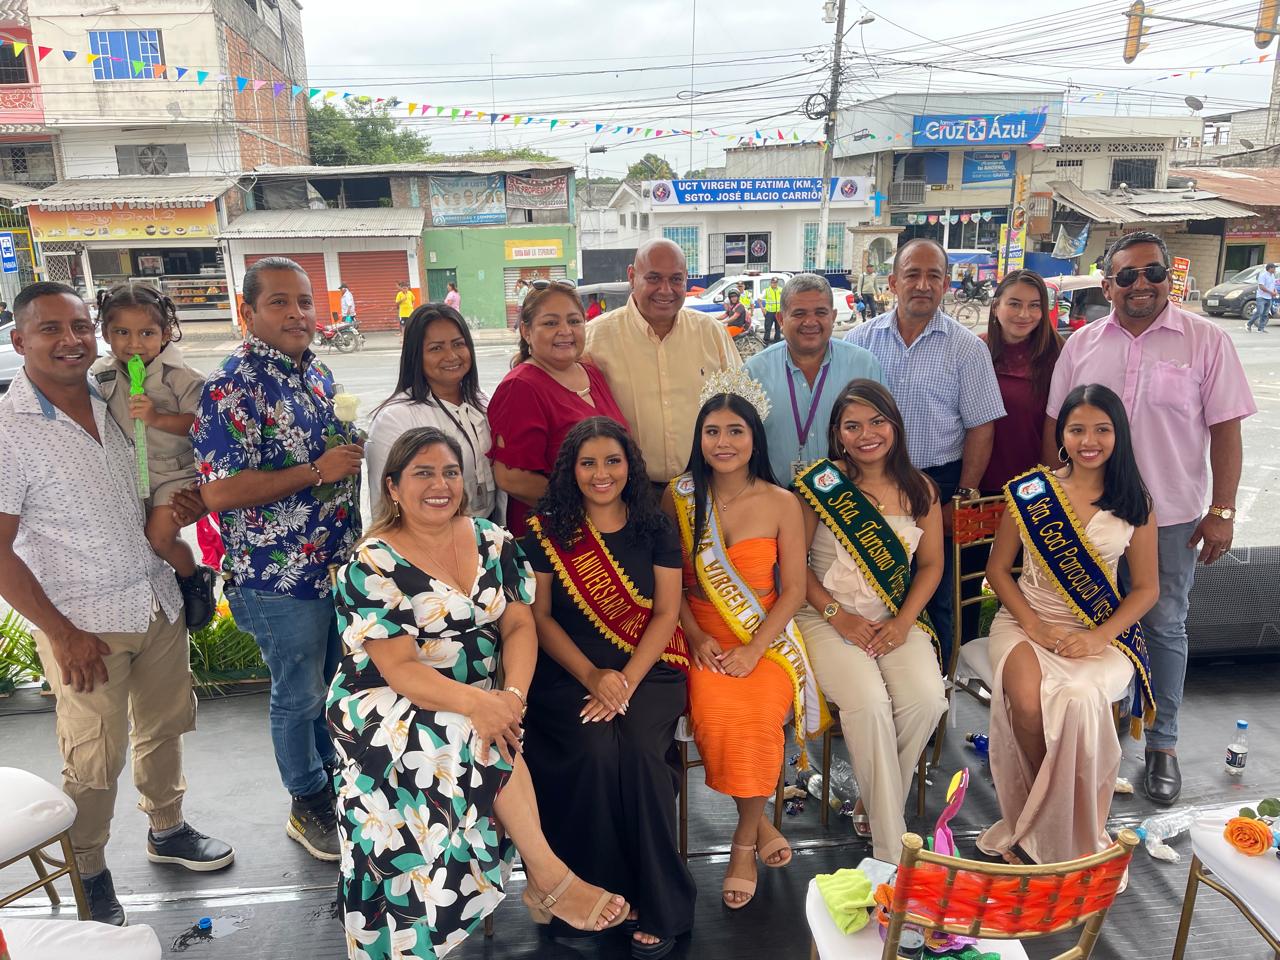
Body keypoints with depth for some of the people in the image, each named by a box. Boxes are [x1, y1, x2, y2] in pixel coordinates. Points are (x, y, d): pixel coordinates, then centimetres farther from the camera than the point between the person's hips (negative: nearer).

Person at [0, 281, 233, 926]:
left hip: (158, 602, 6)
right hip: (85, 624, -6)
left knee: (164, 726, 19)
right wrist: (61, 633, -14)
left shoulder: (112, 405, 4)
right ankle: (89, 877, 29)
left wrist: (177, 511, -5)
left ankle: (167, 830, 41)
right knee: (95, 762, 6)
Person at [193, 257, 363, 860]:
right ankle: (309, 805, 32)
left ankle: (332, 779, 44)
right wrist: (318, 472, -24)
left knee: (336, 684, 22)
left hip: (339, 563, 8)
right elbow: (219, 493, -25)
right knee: (299, 696, 10)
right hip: (281, 577, -8)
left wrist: (355, 449, 4)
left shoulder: (317, 371, 7)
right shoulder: (235, 386, -18)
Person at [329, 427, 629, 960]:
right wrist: (478, 705, -32)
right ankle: (549, 877, -19)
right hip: (391, 710, -4)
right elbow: (399, 669, -16)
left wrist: (512, 696, -22)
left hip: (488, 702, 4)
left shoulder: (494, 542, 5)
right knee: (470, 740, -31)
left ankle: (542, 879, -13)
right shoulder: (371, 566, -9)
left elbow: (519, 625, -1)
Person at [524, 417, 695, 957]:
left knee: (640, 751, -26)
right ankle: (606, 889, -4)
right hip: (570, 672, 0)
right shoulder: (548, 531, 4)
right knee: (595, 750, -27)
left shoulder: (655, 530, 6)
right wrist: (592, 677, -12)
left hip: (648, 668, 1)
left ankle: (660, 907, -8)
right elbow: (539, 615, 1)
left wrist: (626, 681, -12)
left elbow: (665, 613, 2)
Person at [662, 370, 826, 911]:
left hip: (766, 639, 0)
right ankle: (758, 822, -2)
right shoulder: (679, 497, 3)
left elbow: (794, 590, 0)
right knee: (716, 709, -29)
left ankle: (744, 841, -1)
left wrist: (754, 650, -12)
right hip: (703, 640, 1)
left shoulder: (781, 504, 0)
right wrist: (696, 639, -9)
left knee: (760, 715, -27)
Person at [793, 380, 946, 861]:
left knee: (927, 698, -23)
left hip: (897, 622, 3)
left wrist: (903, 622, -7)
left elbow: (931, 564, 8)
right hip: (828, 618, -3)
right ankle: (891, 849, -12)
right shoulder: (818, 484, -4)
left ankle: (874, 804, 3)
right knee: (869, 701, -27)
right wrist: (839, 617, -12)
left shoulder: (919, 490, 7)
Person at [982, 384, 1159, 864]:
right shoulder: (1028, 491, 1)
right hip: (1026, 620, 0)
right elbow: (998, 569, 4)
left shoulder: (1134, 502, 4)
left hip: (1102, 632, 0)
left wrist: (1099, 638, -11)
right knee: (1027, 700, -31)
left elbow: (1146, 587, 6)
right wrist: (1036, 627, -10)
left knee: (1080, 699, -32)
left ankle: (1078, 833, -10)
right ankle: (1043, 818, -5)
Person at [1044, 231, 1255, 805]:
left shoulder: (1205, 340, -4)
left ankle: (1162, 743, 23)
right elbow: (1056, 425, 7)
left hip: (1172, 516, -2)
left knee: (1165, 627, 9)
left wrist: (1222, 510, -8)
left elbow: (1225, 429, -4)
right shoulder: (1081, 344, 3)